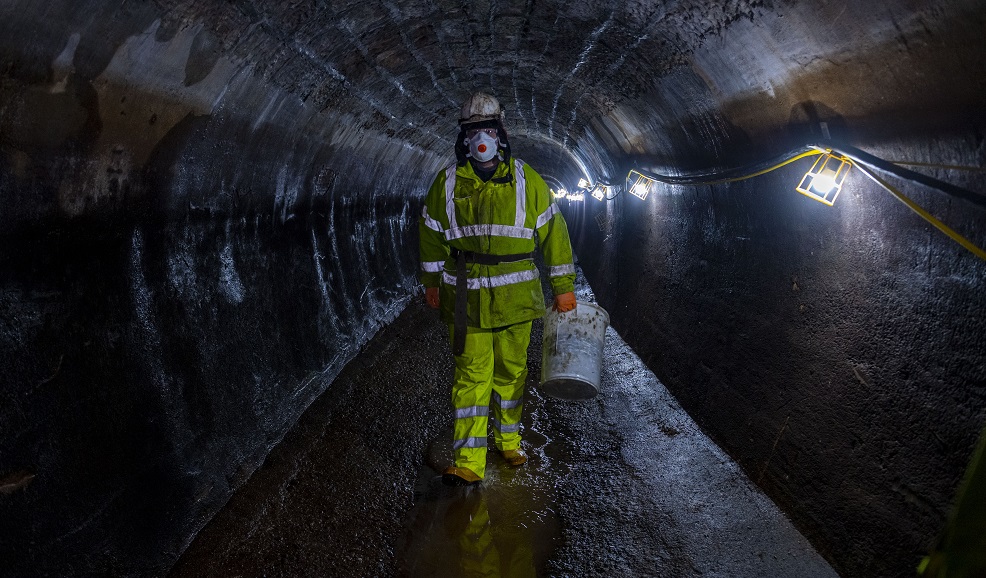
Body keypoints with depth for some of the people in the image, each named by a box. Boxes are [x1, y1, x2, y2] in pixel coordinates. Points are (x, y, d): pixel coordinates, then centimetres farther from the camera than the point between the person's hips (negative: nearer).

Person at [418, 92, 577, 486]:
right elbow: (431, 235, 14)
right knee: (471, 375, -2)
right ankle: (469, 461, 1)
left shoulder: (525, 180, 1)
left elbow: (553, 232, 4)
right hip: (465, 299, 0)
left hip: (515, 296, 0)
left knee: (511, 371, 11)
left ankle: (508, 441, 30)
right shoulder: (448, 182, 4)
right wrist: (432, 283, 15)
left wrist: (563, 287, 4)